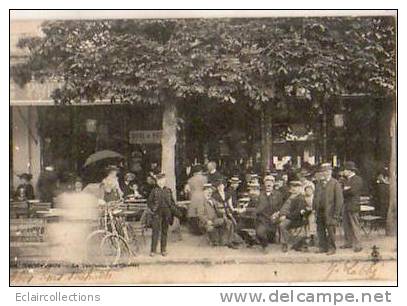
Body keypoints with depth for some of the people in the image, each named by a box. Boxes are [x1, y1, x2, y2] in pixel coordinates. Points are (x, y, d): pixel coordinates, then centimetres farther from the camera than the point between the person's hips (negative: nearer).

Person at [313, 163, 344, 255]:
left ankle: (332, 248, 7)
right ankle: (323, 247, 19)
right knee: (320, 230, 8)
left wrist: (336, 214, -11)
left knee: (330, 230, -4)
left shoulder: (335, 184, -6)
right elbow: (315, 197, 18)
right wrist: (315, 209, 10)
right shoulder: (319, 184, 14)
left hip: (330, 212, -6)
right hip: (320, 212, 6)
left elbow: (339, 199, -8)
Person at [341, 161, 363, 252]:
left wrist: (344, 190, -3)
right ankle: (348, 242, 18)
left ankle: (357, 245, -5)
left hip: (353, 206, -8)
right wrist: (345, 189, -3)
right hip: (346, 205, 8)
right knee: (346, 226, 10)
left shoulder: (358, 179, -7)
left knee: (355, 226, -7)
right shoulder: (347, 180, 19)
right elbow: (343, 190, 17)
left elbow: (353, 191, -16)